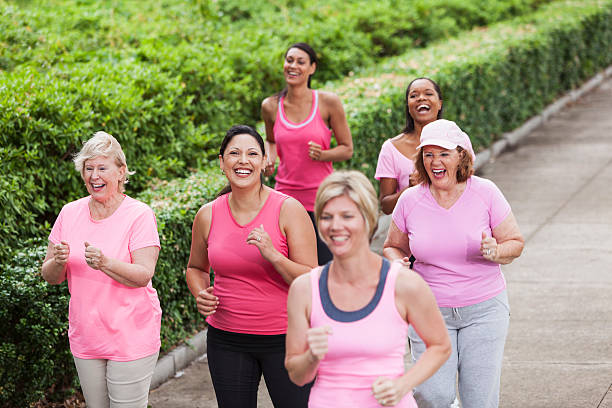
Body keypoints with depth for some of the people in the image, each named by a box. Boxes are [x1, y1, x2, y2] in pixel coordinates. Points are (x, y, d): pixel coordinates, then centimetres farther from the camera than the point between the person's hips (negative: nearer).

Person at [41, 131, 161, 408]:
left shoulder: (139, 215, -10)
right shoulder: (70, 213, 4)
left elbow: (143, 276, -17)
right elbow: (50, 277, 6)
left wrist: (105, 263, -34)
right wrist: (59, 262, -17)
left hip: (131, 340, -5)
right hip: (85, 338, 5)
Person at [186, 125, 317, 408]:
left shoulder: (289, 210, -9)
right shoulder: (208, 216, 0)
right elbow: (196, 268, 19)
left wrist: (273, 255, -26)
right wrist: (200, 294, -2)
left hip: (284, 339, -3)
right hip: (226, 340, 3)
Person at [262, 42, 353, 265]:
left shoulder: (328, 102, -3)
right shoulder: (271, 106, 4)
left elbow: (347, 149, 4)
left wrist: (322, 155, -15)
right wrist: (269, 159, 4)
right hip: (285, 197, 2)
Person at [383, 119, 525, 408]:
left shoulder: (485, 193, -5)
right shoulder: (410, 200, -2)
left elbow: (516, 242, 3)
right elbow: (393, 247, 13)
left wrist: (495, 252, -19)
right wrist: (397, 264, -10)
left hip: (483, 309, 0)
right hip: (429, 311, 1)